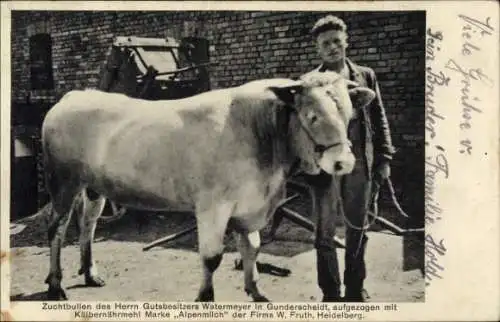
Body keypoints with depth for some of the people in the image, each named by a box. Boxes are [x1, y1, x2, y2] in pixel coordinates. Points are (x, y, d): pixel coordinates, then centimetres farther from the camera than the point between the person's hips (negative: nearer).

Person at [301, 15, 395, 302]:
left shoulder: (366, 76, 8)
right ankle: (331, 293, 18)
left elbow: (379, 118, 9)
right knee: (326, 230, 5)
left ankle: (355, 287, 31)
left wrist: (384, 158, 3)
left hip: (360, 163, 3)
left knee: (357, 227, 14)